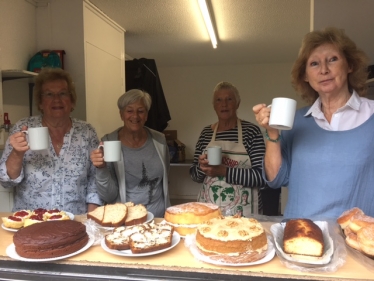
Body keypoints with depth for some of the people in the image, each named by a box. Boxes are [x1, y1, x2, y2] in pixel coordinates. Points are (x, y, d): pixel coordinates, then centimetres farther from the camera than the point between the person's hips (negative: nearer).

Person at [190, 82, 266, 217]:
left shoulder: (251, 130, -8)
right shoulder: (206, 133, 4)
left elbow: (261, 176, -14)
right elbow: (194, 175, 9)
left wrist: (224, 171, -22)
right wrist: (201, 167, -13)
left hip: (242, 212, -3)